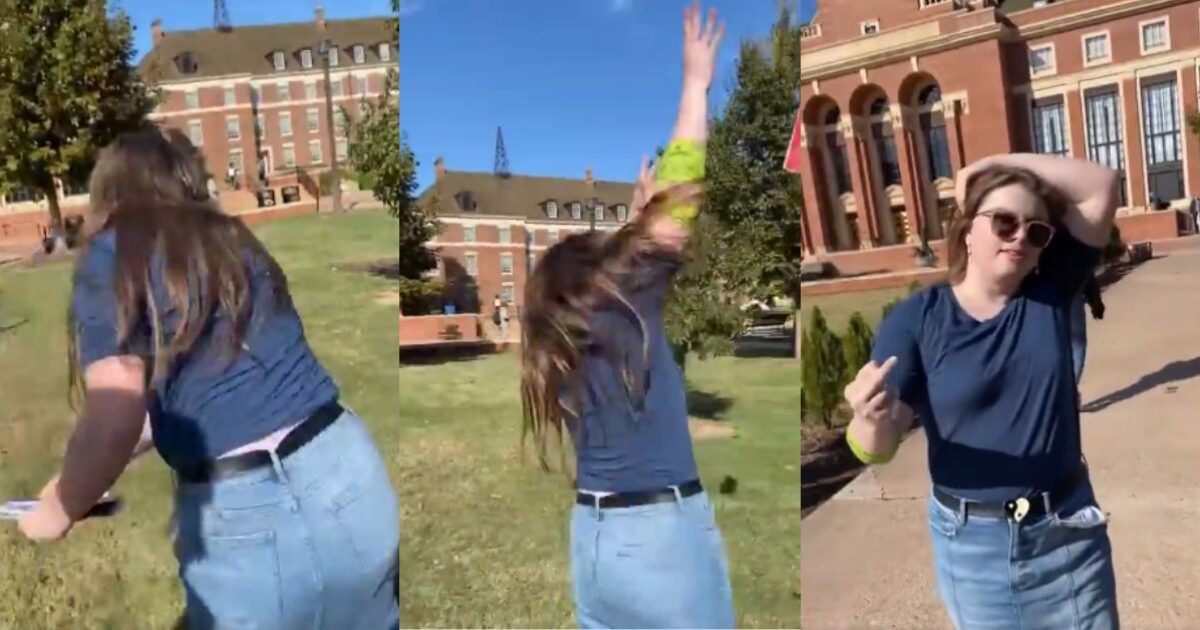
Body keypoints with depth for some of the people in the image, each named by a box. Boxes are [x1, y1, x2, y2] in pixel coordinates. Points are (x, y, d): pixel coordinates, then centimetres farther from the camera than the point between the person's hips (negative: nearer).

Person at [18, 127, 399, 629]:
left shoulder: (113, 253, 0)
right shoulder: (233, 241, 19)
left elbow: (115, 419, -11)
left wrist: (58, 510, 9)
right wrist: (79, 476, 36)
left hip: (249, 516, -6)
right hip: (351, 475, 6)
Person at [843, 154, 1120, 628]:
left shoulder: (1051, 294, -3)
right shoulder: (916, 319, -12)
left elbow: (1101, 187, -5)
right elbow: (877, 448, -14)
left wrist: (1003, 163, -8)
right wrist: (872, 419, -37)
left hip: (1067, 529, 2)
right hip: (971, 540, -2)